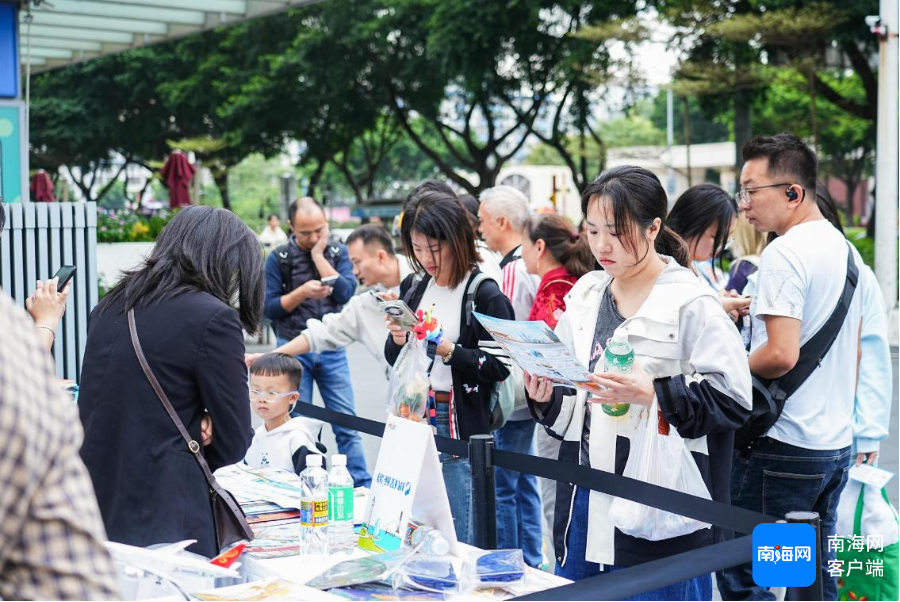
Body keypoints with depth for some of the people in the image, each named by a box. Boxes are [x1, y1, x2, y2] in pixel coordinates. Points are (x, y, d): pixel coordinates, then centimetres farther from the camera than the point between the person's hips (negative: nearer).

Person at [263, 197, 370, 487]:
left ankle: (362, 487, 6)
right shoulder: (278, 259, -1)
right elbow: (270, 308, -4)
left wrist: (318, 255, -11)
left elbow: (346, 292, -11)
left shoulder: (338, 252, 3)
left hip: (332, 349, 1)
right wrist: (302, 292, -18)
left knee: (347, 423, 0)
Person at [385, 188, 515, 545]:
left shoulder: (485, 295, -8)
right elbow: (394, 360, 18)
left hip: (461, 425, -6)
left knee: (459, 541, -1)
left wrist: (447, 350, -22)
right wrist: (398, 341, -3)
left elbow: (498, 367, -14)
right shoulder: (414, 290, 11)